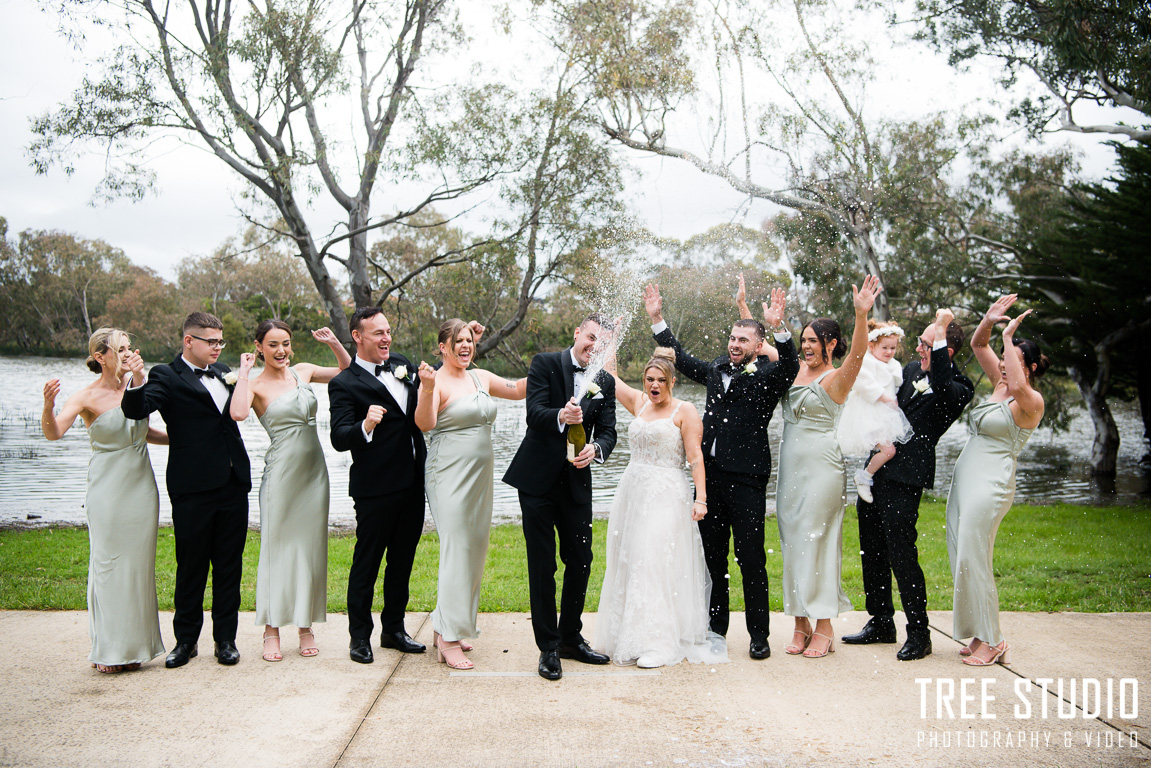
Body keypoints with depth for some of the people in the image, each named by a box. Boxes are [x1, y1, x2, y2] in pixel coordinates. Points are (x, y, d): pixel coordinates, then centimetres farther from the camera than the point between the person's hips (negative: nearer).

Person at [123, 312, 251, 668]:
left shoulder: (221, 371, 14)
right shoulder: (166, 376, -6)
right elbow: (137, 411, -21)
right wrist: (136, 383, -40)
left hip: (232, 484, 5)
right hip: (192, 489, -5)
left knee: (229, 566, 11)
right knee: (191, 567, 6)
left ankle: (225, 638, 22)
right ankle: (185, 640, 22)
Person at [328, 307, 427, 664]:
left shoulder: (401, 364, 10)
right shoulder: (344, 384, -11)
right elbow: (339, 439, -19)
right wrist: (365, 427, -39)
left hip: (412, 483, 7)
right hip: (376, 487, -7)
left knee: (403, 559, 16)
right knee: (367, 562, 4)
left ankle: (393, 628, 30)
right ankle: (359, 636, 18)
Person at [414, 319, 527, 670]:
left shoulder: (481, 377, 12)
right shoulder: (436, 381, -9)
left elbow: (519, 390, 21)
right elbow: (425, 423, -23)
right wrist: (427, 390, -39)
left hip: (481, 476, 8)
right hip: (449, 475, -8)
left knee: (475, 552, 11)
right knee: (456, 551, -8)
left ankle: (445, 626, 25)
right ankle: (448, 640, 0)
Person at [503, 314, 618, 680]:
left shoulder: (605, 382, 10)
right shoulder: (545, 364, -3)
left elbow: (608, 431, 2)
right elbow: (534, 412, -15)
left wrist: (596, 449, -20)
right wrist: (561, 417, -36)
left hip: (576, 482, 4)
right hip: (538, 480, -4)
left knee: (580, 561, 8)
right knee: (542, 565, 0)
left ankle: (571, 638, 26)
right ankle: (548, 647, 11)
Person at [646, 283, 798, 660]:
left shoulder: (767, 375, -3)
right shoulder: (716, 369, 14)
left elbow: (790, 366, -22)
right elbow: (681, 359, 23)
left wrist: (778, 327, -38)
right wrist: (657, 319, 18)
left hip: (746, 479, -6)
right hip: (710, 475, 6)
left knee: (751, 558, 0)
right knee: (712, 555, 13)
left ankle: (758, 635, 12)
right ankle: (715, 628, 26)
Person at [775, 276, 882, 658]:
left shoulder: (836, 378, -6)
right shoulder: (796, 370, 13)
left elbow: (857, 356, -26)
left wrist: (862, 314, -40)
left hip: (821, 465, -7)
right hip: (790, 465, 7)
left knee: (817, 541, -4)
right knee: (792, 542, 8)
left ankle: (824, 628, 7)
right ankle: (801, 625, 17)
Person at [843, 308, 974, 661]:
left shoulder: (959, 388, -9)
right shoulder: (909, 370, 12)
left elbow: (942, 388, -32)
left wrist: (941, 332, -28)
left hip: (904, 479, -8)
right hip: (875, 471, 8)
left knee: (901, 554, -6)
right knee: (872, 552, 15)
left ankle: (919, 633, 10)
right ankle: (881, 622, 29)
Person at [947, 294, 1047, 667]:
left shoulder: (1032, 401, -11)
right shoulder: (1000, 383, 12)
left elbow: (1018, 386, -35)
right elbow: (977, 344, 15)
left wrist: (1008, 335, -25)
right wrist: (989, 320, -6)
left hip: (992, 482, -9)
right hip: (965, 478, 9)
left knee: (973, 562, -7)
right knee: (961, 559, 9)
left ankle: (992, 641, 5)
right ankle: (981, 634, 18)